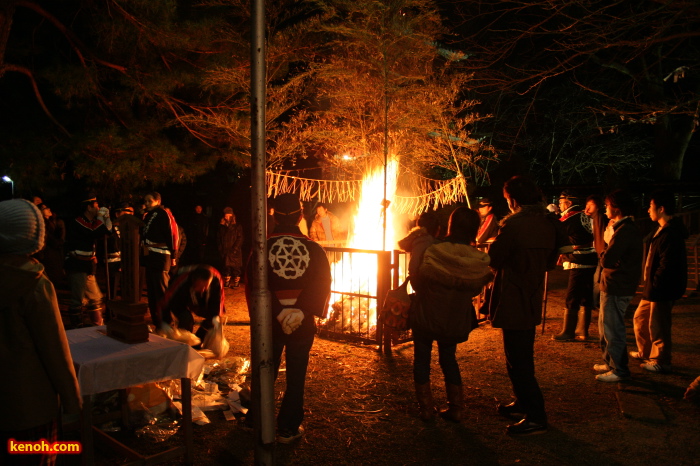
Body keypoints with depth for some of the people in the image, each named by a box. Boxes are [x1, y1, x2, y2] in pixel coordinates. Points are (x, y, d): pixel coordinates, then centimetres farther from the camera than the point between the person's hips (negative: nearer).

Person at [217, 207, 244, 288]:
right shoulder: (222, 226, 9)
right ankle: (227, 282, 14)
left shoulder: (237, 226, 0)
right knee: (226, 266, 6)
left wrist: (234, 249, -12)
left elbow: (240, 239, -4)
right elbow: (218, 238, 13)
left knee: (236, 267, -1)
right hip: (225, 251, 3)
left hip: (235, 251, -3)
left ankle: (236, 282, 7)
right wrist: (220, 249, 3)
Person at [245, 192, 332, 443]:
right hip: (303, 324, -1)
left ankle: (256, 421, 33)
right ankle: (288, 428, 18)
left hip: (270, 322, 1)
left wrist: (277, 312, -17)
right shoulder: (314, 249, -5)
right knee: (296, 376, 10)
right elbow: (321, 286, -13)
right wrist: (302, 312, -20)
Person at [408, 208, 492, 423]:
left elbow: (417, 282, -7)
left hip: (427, 316, -2)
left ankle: (426, 408, 18)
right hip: (455, 321, 3)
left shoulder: (431, 253, -19)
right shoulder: (479, 260, -12)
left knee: (422, 359, 15)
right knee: (449, 358, 22)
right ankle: (456, 408, 21)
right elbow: (475, 290, 0)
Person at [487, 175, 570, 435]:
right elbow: (550, 262, 14)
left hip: (513, 302, -9)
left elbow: (493, 260, -13)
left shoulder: (514, 225, -21)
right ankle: (523, 404, 35)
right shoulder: (549, 223, 4)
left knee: (518, 360, 0)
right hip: (533, 301, 9)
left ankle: (536, 417, 5)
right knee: (522, 356, 22)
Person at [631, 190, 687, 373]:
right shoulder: (661, 231, 12)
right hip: (653, 287, 11)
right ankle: (645, 352, 35)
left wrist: (654, 287, -19)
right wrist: (649, 286, 13)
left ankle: (661, 362, 16)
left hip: (662, 290, -11)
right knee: (640, 317, 21)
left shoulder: (670, 233, -21)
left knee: (657, 325, 2)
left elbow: (667, 266, -25)